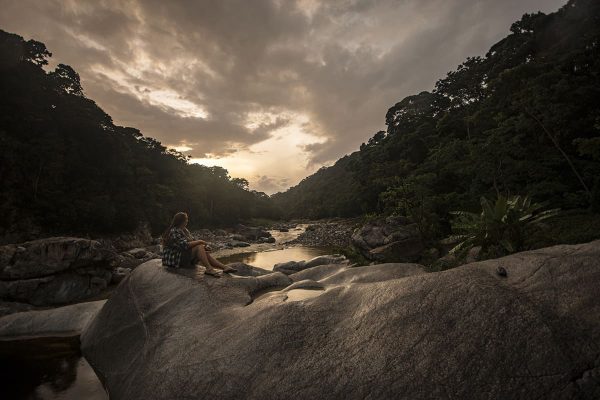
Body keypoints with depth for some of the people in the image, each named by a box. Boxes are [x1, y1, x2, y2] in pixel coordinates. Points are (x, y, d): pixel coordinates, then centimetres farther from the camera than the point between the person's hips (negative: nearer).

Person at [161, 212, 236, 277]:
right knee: (199, 247, -26)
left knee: (205, 253, -10)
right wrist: (200, 242, -19)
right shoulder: (174, 231, -18)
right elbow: (185, 245, -28)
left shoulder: (184, 230, 13)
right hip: (175, 259, -9)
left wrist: (204, 246, -7)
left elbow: (192, 242, 11)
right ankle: (209, 269, -37)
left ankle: (225, 267, -22)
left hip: (184, 257, 9)